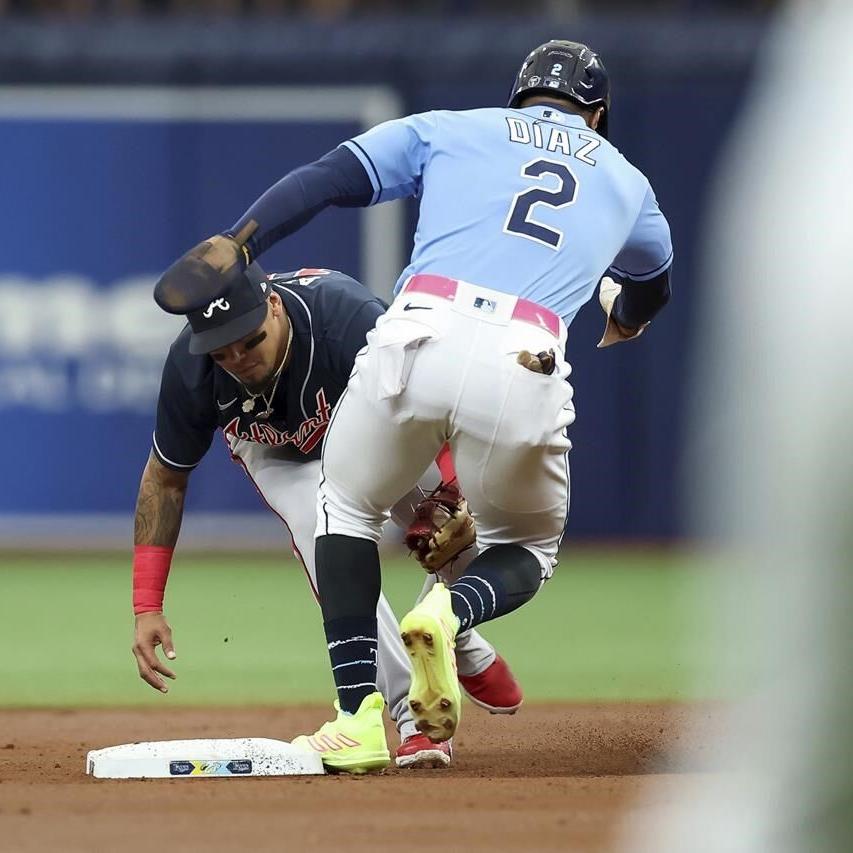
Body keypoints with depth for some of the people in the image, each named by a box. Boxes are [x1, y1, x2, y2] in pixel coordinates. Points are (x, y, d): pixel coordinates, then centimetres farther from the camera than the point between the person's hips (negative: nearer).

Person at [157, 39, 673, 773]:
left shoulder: (449, 129, 26)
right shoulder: (626, 182, 32)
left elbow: (326, 179, 11)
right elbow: (653, 282, 53)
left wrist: (236, 246, 3)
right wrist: (625, 317, 76)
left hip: (417, 345, 0)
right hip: (526, 371, 0)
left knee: (347, 504, 26)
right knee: (527, 549, 26)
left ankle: (361, 714, 8)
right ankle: (452, 613, -11)